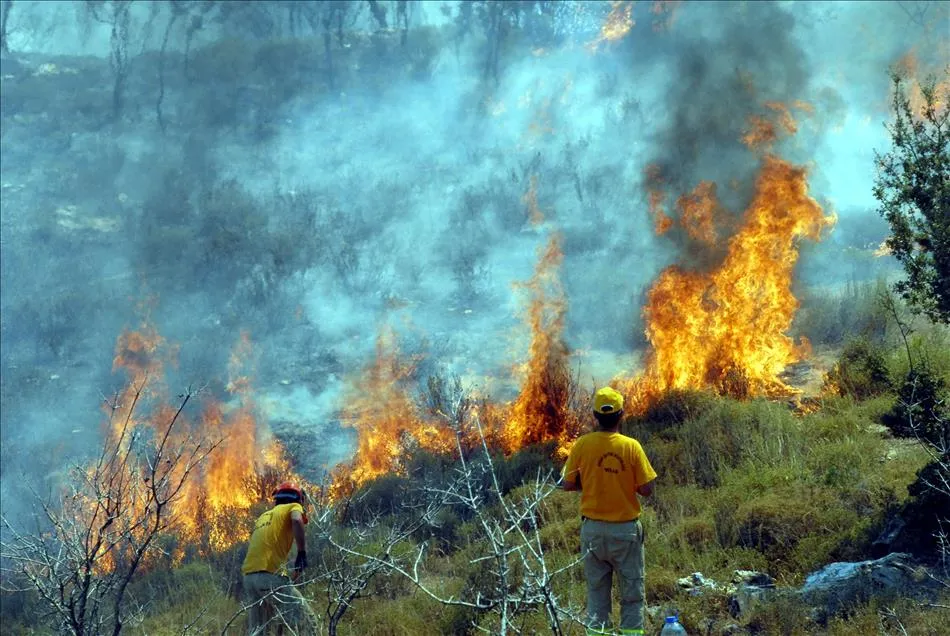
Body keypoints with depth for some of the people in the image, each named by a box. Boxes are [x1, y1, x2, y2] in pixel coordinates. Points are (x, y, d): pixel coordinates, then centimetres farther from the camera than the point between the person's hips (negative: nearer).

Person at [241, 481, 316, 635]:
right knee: (305, 622, -7)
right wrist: (302, 553, -16)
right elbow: (297, 520, -16)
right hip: (270, 575, -8)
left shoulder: (263, 516, 30)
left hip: (249, 576, 8)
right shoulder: (293, 507, 9)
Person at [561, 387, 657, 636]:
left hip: (593, 528, 2)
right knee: (632, 592, 9)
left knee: (597, 590, 12)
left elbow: (568, 484, -1)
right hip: (625, 529, -2)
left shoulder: (582, 444, -8)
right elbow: (646, 489, -11)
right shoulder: (631, 446, -12)